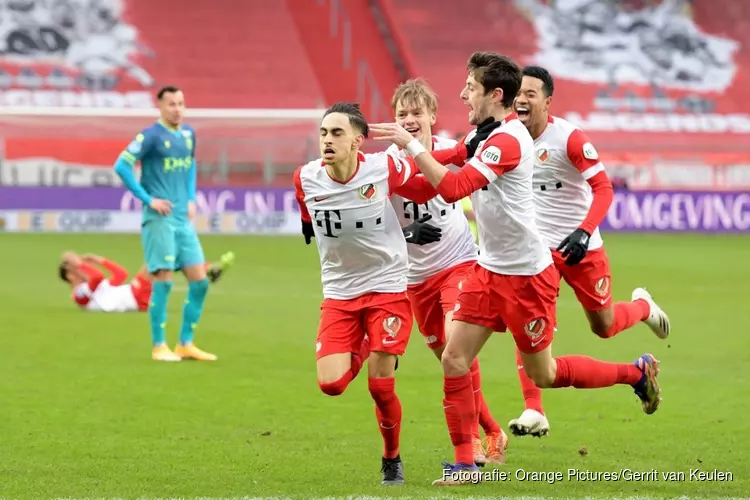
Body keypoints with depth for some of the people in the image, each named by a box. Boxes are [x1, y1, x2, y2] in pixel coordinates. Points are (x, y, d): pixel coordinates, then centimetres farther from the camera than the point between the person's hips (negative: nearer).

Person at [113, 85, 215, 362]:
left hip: (183, 220, 7)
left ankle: (185, 344, 13)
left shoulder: (188, 134, 12)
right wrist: (148, 199, -14)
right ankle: (159, 346, 2)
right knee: (163, 280, -8)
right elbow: (121, 165, -14)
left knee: (199, 281, 3)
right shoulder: (151, 136, -9)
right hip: (160, 218, -7)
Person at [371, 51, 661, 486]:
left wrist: (410, 143, -29)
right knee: (454, 360, -2)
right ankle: (465, 463, 5)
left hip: (527, 275, -8)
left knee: (543, 375, 5)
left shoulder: (507, 140, -23)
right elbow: (451, 162, 22)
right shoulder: (484, 133, 6)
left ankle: (637, 372, 25)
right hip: (490, 270, 9)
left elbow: (453, 188, -32)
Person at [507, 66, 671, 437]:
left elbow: (603, 187, -19)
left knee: (604, 327, 11)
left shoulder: (569, 138, -19)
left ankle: (643, 307, 46)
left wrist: (584, 232, -30)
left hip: (578, 246, -3)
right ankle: (534, 412, -14)